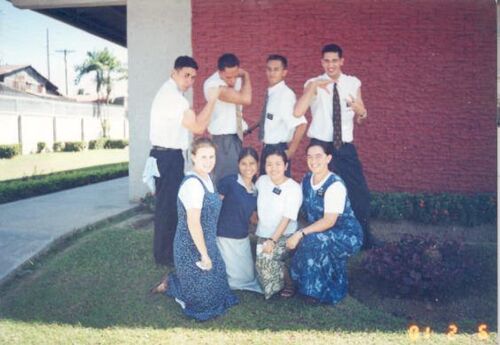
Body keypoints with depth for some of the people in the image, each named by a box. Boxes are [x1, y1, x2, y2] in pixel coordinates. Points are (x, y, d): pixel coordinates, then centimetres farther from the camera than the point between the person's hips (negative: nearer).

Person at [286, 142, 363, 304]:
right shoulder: (306, 180, -1)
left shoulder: (335, 185, -23)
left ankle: (320, 291, -11)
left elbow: (329, 221, -29)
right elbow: (300, 209, 3)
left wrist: (301, 233, -34)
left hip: (347, 236, -7)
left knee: (313, 241, -31)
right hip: (322, 233, 7)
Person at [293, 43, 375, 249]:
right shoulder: (313, 84, -3)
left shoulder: (353, 83, 5)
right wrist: (313, 88, -30)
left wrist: (361, 112, -14)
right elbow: (297, 112, -20)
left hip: (345, 147, 2)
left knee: (359, 192, 2)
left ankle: (364, 238, 23)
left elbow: (360, 119, 9)